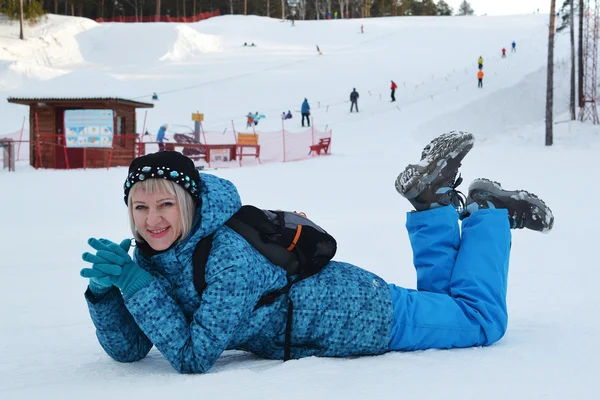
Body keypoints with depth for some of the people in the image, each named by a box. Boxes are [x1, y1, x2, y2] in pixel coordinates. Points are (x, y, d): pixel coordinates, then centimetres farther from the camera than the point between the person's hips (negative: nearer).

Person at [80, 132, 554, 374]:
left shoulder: (231, 255, -36)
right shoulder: (149, 257, -13)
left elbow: (194, 357, -37)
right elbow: (128, 349, -10)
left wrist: (137, 287, -42)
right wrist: (105, 288, -26)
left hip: (365, 316, -7)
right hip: (330, 294, 7)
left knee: (481, 319, 16)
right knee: (436, 300, 32)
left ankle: (488, 210, 27)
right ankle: (436, 207, 33)